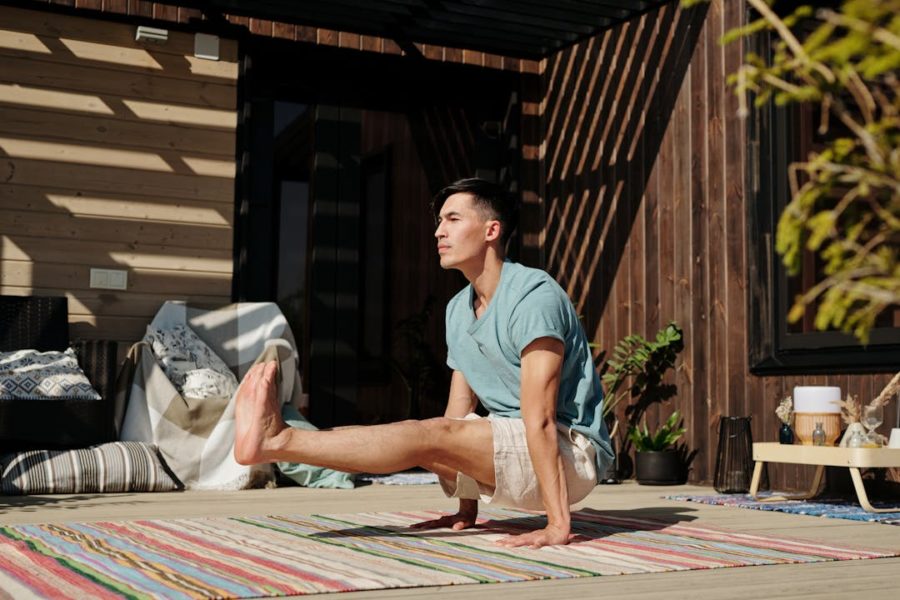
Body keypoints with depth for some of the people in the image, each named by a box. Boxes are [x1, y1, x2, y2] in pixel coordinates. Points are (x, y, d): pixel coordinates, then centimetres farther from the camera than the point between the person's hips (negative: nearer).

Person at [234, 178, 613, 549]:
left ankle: (278, 440, -24)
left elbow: (539, 418, -25)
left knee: (433, 436, -23)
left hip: (574, 452, -8)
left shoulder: (533, 296, -17)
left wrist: (558, 525, -27)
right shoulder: (458, 309, 12)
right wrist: (466, 509, 6)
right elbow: (460, 413, 9)